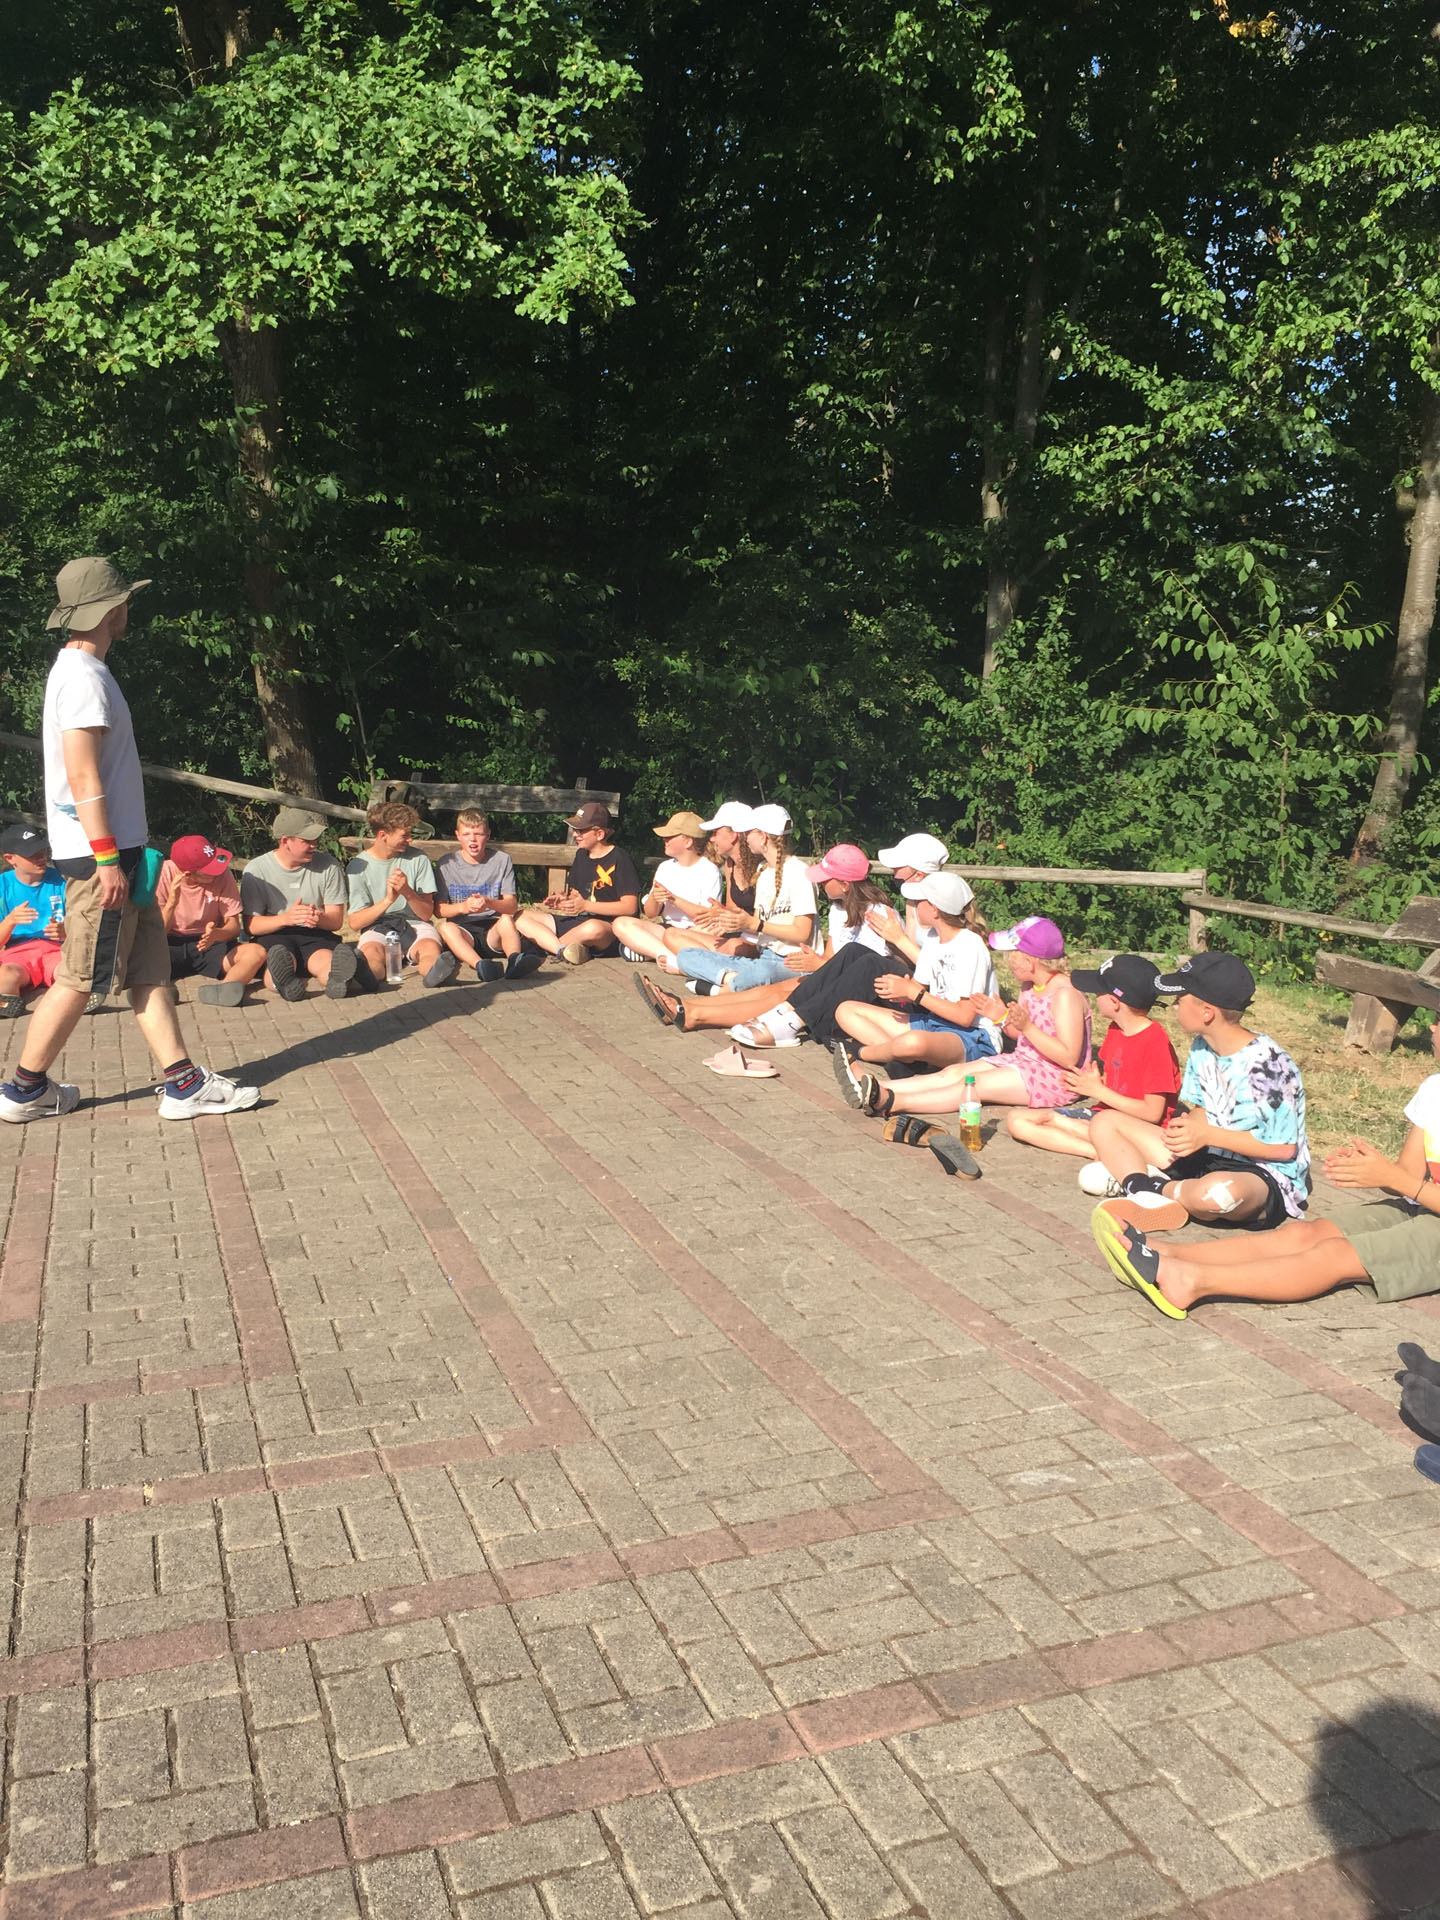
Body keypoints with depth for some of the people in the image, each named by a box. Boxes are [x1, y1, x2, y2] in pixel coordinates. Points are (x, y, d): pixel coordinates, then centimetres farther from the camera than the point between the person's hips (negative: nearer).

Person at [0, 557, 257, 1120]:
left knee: (148, 969, 8)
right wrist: (107, 857, -22)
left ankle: (184, 1083, 11)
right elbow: (83, 777, -21)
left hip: (115, 848, 10)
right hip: (98, 855, -10)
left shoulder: (81, 669, 16)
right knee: (79, 979, -1)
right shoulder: (84, 678, -15)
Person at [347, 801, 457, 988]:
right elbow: (355, 923, -5)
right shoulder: (358, 867, 0)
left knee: (431, 947, -35)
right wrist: (387, 900, -20)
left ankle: (433, 973, -69)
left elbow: (427, 913, 1)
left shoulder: (418, 859, 4)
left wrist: (408, 891, -19)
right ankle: (366, 975, -70)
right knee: (370, 951, -36)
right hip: (377, 928, 0)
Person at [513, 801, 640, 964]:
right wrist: (562, 899, -1)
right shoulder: (582, 855, 16)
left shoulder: (619, 858, -8)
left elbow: (630, 906, -14)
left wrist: (585, 905, -17)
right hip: (577, 922, 8)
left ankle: (545, 944, -17)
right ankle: (564, 949, -30)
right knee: (521, 917, -6)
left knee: (593, 928, -44)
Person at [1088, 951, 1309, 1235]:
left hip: (1266, 1176, -8)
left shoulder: (1268, 1064, -21)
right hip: (1205, 1157, 8)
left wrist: (1207, 1135, -24)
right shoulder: (1201, 1049, 3)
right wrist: (1188, 1125, -14)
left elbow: (1284, 1147, -20)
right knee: (1105, 1123, 2)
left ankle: (1158, 1189, -9)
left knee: (1216, 1191, -45)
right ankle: (1145, 1197, -24)